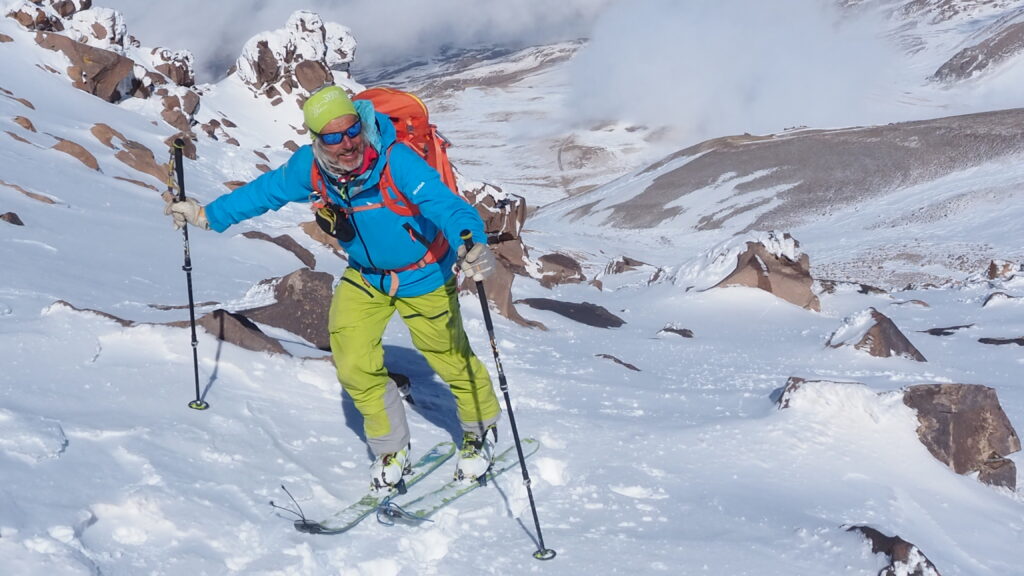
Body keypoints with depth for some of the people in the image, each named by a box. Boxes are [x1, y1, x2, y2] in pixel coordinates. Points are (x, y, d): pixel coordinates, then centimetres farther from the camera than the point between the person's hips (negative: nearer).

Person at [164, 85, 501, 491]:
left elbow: (445, 203, -47)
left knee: (452, 359, 8)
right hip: (365, 276, 4)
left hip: (423, 275, -4)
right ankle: (392, 451, 23)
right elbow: (266, 191, 1)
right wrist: (208, 215, 10)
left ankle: (482, 432, 38)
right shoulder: (309, 168, -19)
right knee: (355, 366, -1)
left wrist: (472, 246, -68)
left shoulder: (396, 161, -35)